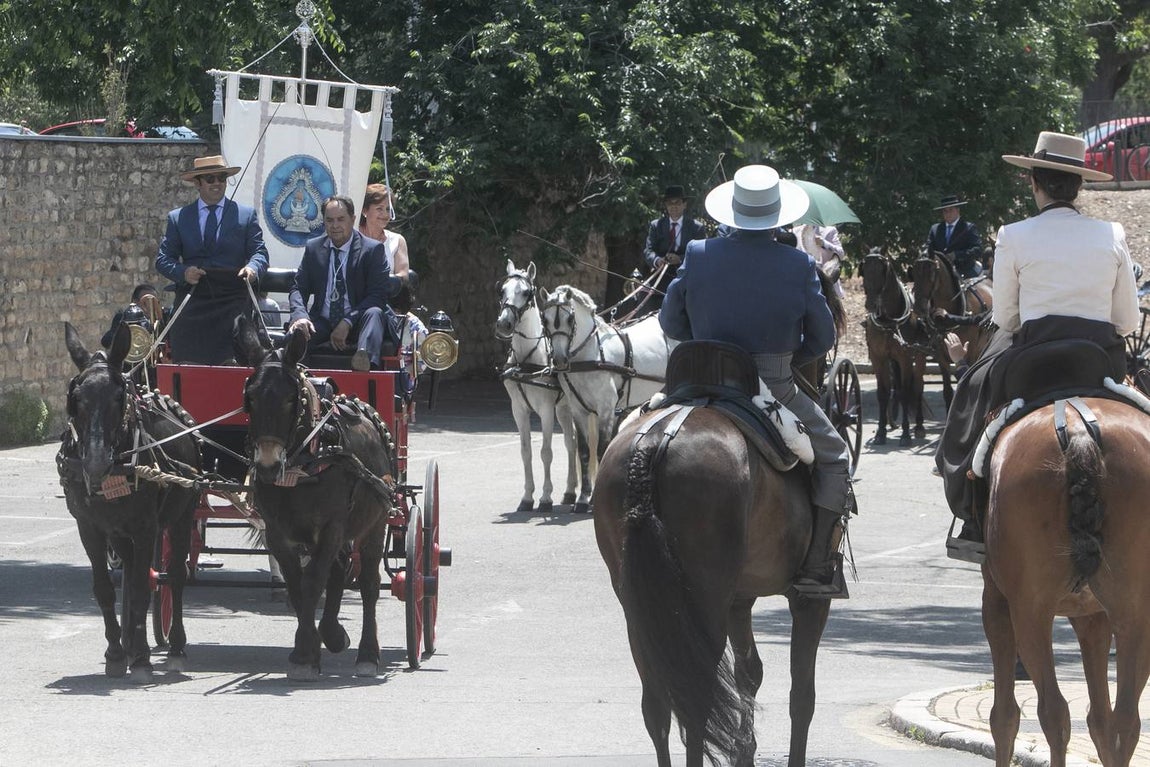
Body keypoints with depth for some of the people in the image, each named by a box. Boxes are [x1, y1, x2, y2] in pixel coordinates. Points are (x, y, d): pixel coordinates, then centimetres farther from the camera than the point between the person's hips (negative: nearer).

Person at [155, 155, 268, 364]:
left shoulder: (246, 215, 13)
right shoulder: (178, 218, 14)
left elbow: (259, 252, 7)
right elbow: (163, 259, 10)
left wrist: (253, 268, -16)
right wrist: (182, 272, -11)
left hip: (233, 302, -1)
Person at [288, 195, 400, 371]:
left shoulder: (373, 249, 0)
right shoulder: (313, 248, 12)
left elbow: (379, 295, -8)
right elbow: (298, 289, 10)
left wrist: (347, 323, -20)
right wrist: (300, 315, -15)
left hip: (357, 324, -3)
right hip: (323, 323, 3)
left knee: (374, 313, -36)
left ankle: (363, 359, -63)